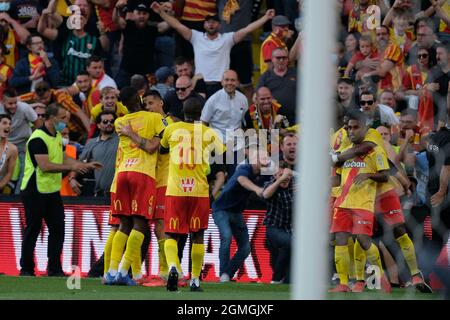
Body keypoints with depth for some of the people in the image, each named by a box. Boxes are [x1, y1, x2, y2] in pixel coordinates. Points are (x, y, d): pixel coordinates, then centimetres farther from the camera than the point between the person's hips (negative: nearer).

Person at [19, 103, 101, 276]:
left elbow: (63, 158, 20)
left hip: (52, 190, 9)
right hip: (35, 192, -9)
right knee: (32, 230, -1)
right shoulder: (38, 138, -19)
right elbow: (44, 165, -27)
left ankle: (54, 268, 9)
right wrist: (71, 167, -26)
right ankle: (26, 269, 7)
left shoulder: (57, 136, 12)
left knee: (57, 228, 4)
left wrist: (85, 165, 11)